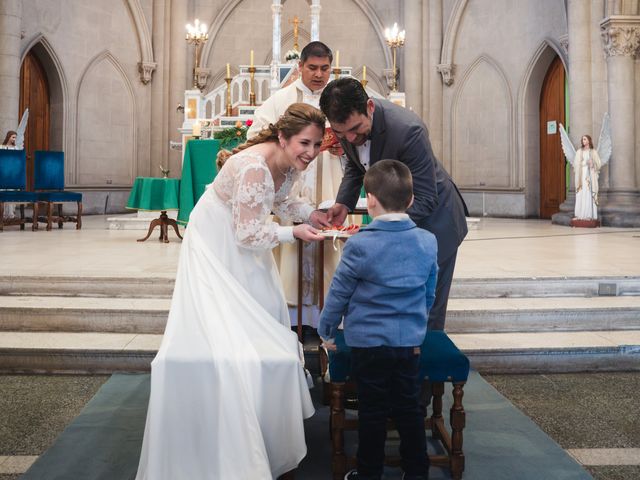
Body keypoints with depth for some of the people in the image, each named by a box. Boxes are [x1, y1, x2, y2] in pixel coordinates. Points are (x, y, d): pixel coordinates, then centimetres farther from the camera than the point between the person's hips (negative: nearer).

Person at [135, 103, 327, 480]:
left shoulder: (293, 163, -8)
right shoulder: (254, 167, -35)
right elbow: (249, 234, -29)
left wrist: (313, 215, -4)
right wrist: (294, 233, -25)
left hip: (245, 243, 9)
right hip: (218, 245, -9)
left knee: (264, 329, 15)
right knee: (221, 339, -13)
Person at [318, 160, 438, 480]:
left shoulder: (360, 244, -15)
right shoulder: (428, 242, -1)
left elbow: (339, 292, -6)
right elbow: (430, 293, 10)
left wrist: (326, 329, 9)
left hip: (368, 341, -3)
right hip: (410, 341, 4)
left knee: (372, 411, 8)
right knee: (409, 408, 15)